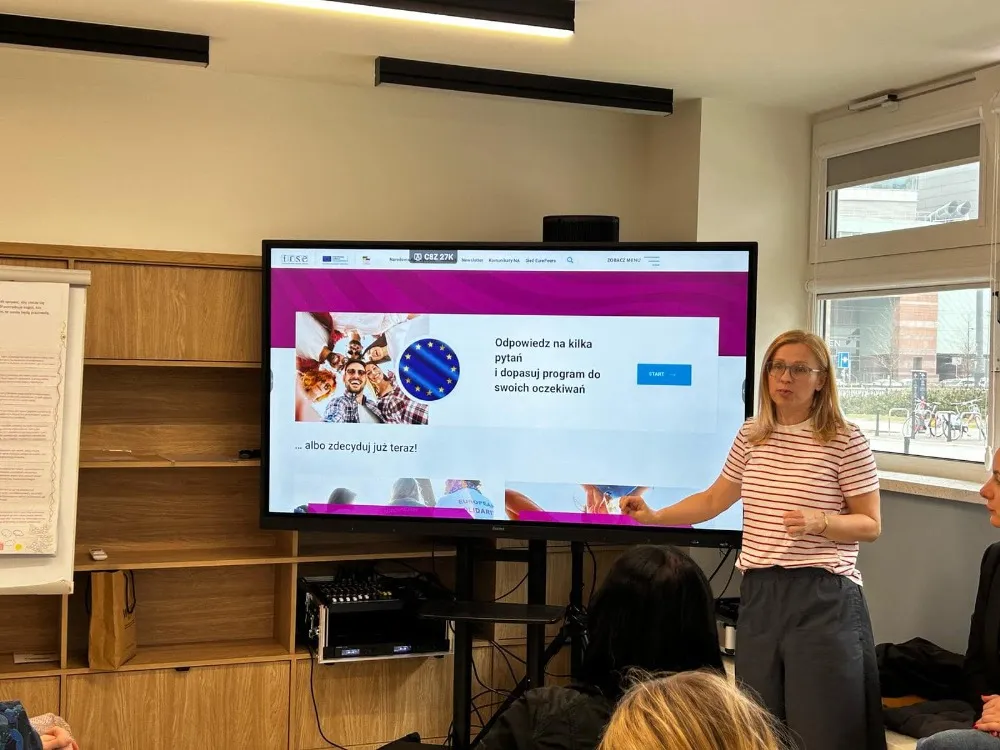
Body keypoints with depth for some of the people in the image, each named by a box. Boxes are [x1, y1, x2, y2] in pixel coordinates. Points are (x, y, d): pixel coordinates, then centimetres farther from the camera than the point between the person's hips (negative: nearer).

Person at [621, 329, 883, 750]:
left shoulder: (845, 441, -6)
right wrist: (654, 516, 8)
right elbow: (713, 500, 18)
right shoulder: (751, 436, 9)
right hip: (759, 593, 5)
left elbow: (870, 525, -3)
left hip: (822, 597, -5)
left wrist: (818, 521, -20)